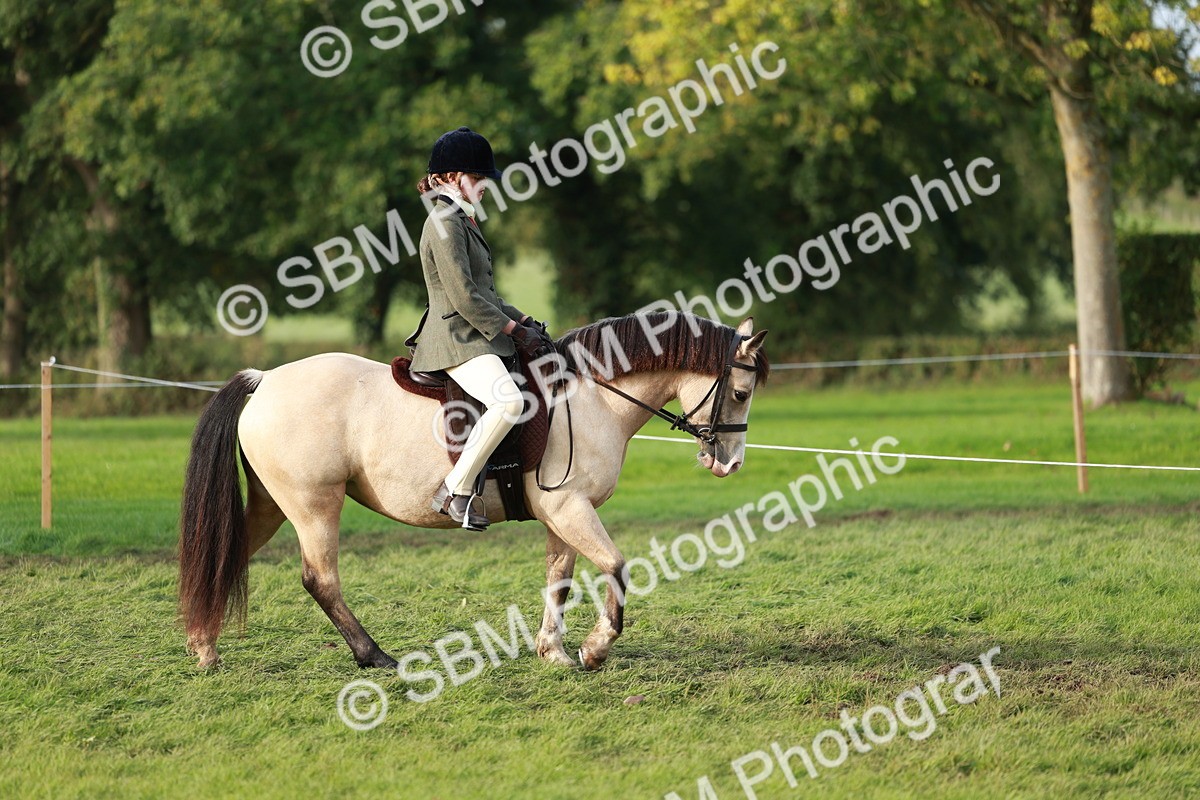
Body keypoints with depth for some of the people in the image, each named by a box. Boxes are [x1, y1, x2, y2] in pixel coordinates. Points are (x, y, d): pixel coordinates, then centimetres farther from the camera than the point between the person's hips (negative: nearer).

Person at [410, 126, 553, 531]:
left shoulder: (462, 221, 19)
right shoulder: (445, 224, -14)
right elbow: (465, 298, -19)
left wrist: (524, 322, 11)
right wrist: (514, 331, -12)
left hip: (475, 336, 11)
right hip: (457, 340, -11)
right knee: (508, 400, -33)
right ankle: (457, 489, -25)